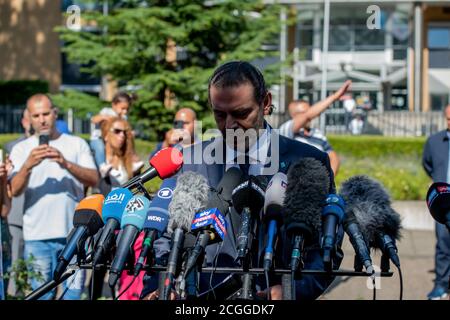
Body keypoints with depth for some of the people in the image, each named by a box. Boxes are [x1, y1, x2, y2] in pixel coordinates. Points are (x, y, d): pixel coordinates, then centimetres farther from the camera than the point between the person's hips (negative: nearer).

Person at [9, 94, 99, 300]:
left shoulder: (77, 144, 10)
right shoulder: (21, 149, 8)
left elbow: (94, 180, -4)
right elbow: (14, 190, -6)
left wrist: (65, 163, -21)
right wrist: (28, 165, -25)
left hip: (74, 233, 0)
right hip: (37, 236, 0)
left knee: (74, 292, 1)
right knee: (41, 294, -1)